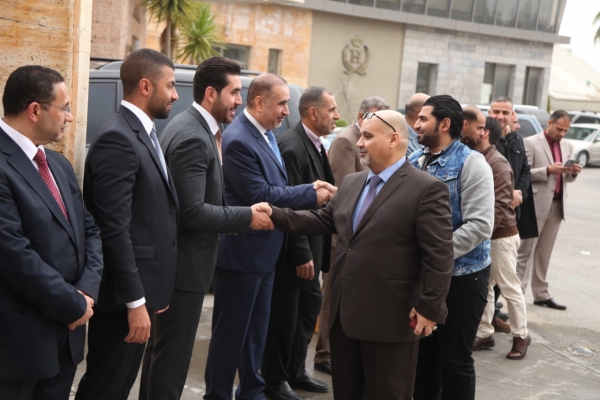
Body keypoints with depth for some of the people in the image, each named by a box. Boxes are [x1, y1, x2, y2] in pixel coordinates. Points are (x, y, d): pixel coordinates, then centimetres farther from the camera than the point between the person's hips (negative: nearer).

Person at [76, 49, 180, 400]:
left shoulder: (144, 134, 12)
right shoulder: (118, 139, -18)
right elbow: (115, 229, -23)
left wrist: (152, 291, 15)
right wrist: (135, 301, -21)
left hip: (141, 288, 9)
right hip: (123, 294, -9)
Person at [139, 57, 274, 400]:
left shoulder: (194, 128, 10)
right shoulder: (193, 138, -21)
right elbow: (192, 212, -26)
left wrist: (241, 217, 4)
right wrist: (247, 217, -17)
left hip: (176, 261, 10)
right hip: (184, 264, -10)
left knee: (162, 349, 22)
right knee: (173, 355, 0)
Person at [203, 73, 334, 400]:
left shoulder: (266, 133, 7)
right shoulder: (238, 140, -21)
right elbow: (259, 195, -22)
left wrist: (309, 190, 0)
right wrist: (312, 195, -15)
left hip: (264, 252, 9)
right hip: (241, 254, -9)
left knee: (256, 332, 19)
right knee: (231, 333, 4)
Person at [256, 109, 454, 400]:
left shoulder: (426, 189, -12)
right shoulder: (350, 183, 12)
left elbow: (439, 255, -15)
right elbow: (324, 221, 14)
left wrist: (429, 308, -17)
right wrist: (276, 216, 2)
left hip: (390, 318, -7)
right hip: (345, 312, 7)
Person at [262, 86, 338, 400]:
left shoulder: (315, 144, 9)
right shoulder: (292, 147, -20)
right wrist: (301, 254, -21)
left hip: (310, 247, 9)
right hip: (292, 252, -9)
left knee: (308, 309, 19)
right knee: (284, 316, 4)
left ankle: (295, 371, 34)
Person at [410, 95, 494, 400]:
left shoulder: (470, 162, -13)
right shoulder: (414, 161, 5)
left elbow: (480, 225, -20)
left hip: (461, 275, -6)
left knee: (455, 359, 4)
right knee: (424, 352, 16)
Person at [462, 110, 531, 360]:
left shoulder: (497, 163, -15)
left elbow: (499, 205, -21)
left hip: (500, 235, -7)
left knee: (509, 287, 2)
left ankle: (520, 336, 15)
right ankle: (484, 333, 21)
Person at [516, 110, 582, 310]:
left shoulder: (567, 146, 15)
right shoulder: (531, 143, -5)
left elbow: (568, 178, 19)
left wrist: (573, 172, -4)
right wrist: (548, 170, -21)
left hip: (557, 205, 6)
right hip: (536, 204, -6)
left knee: (544, 253, 10)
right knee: (525, 251, -2)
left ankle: (541, 294, 14)